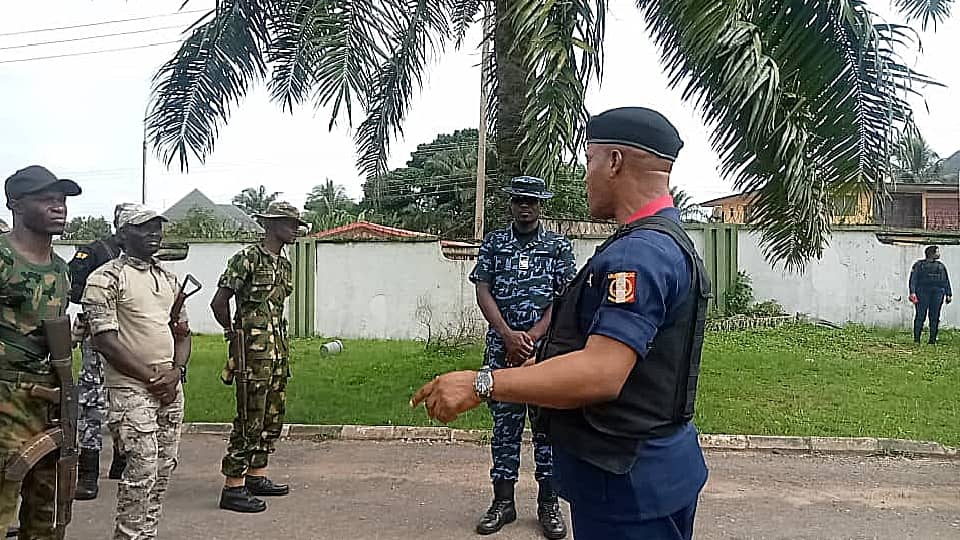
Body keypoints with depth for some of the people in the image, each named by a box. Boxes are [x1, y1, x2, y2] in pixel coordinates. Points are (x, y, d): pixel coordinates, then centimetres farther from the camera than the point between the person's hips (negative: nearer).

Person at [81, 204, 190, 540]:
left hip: (171, 387, 7)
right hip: (131, 389, -6)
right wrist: (150, 376, -13)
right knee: (143, 468, -8)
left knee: (165, 466, 10)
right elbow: (104, 339, -13)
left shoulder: (169, 278, 15)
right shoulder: (106, 279, -6)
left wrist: (175, 371, -2)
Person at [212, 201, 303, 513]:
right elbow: (219, 302, -11)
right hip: (253, 350, -9)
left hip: (277, 348, 9)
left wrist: (278, 340, 16)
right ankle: (233, 488, 4)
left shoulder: (284, 264, 14)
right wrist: (234, 333, 1)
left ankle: (257, 476, 27)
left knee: (273, 416, 14)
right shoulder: (247, 259, -12)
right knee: (250, 420, -5)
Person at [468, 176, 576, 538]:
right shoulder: (493, 243, 8)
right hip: (501, 348, 1)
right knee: (504, 424, 7)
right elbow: (483, 292, 1)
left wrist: (531, 337, -12)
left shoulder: (559, 246, 4)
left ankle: (549, 503, 16)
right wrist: (508, 335, -12)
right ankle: (502, 502, 18)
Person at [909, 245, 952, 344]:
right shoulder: (919, 264, 7)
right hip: (923, 292, -4)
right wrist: (912, 292, -11)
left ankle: (932, 340, 4)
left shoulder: (941, 266, 20)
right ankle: (916, 339, -3)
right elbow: (913, 279, 0)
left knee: (935, 317, 0)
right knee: (920, 316, -7)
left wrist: (949, 294, 13)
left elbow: (946, 281, 20)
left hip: (938, 292, 4)